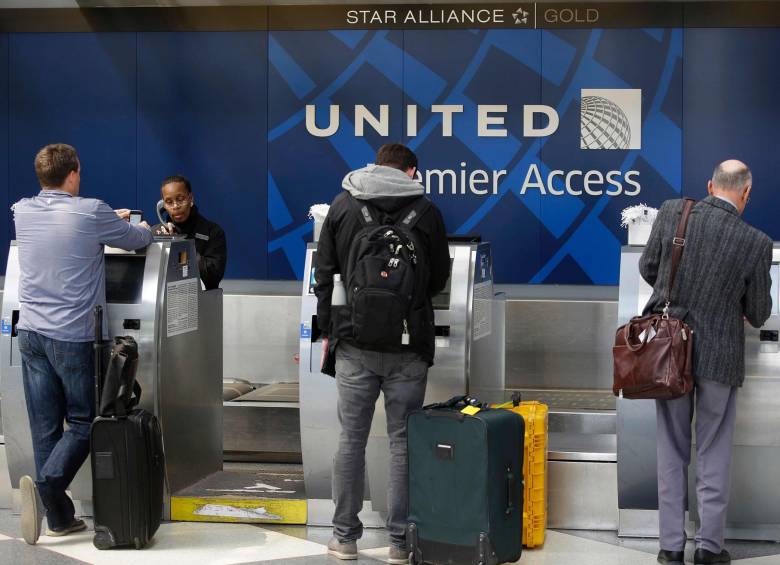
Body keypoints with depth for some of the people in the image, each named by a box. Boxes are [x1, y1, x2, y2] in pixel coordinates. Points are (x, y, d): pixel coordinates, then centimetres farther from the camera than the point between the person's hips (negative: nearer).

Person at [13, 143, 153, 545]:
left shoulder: (22, 213, 4)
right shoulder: (91, 213, -12)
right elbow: (136, 240, 4)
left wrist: (110, 221, 35)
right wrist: (143, 228, 29)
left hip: (31, 333, 5)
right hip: (72, 337, -5)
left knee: (45, 427, 7)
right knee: (83, 423, 6)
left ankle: (60, 518, 11)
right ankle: (46, 484, -18)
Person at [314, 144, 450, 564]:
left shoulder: (343, 205, 5)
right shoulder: (427, 213, 0)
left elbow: (324, 273, 6)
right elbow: (439, 281, 8)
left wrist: (327, 331, 13)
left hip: (354, 344, 1)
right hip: (408, 346, -1)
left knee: (351, 440, 8)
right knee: (402, 442, 5)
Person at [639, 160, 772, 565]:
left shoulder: (671, 213, -7)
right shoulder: (756, 243, -11)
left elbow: (648, 268, 7)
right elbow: (758, 315, -3)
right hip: (719, 357, -2)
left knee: (672, 452, 13)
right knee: (712, 455, 10)